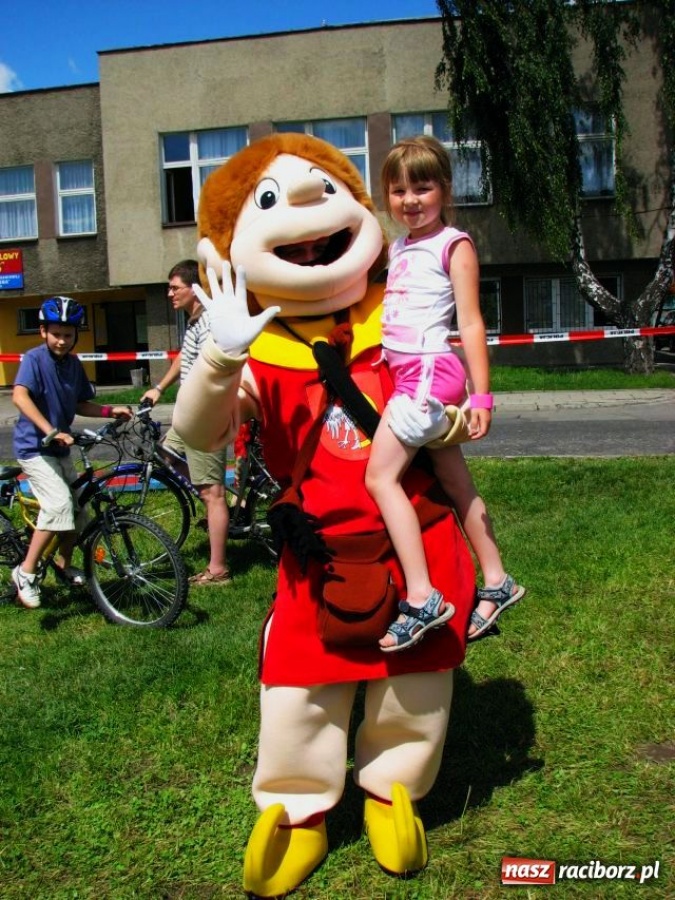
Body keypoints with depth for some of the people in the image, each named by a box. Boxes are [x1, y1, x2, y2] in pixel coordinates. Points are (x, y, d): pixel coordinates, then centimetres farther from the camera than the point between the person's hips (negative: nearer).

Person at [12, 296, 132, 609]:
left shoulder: (73, 364, 6)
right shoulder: (35, 358, -15)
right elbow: (19, 396, -31)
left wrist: (110, 410, -1)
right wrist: (51, 431, -42)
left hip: (59, 449, 7)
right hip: (34, 447, -7)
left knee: (79, 510, 10)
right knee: (59, 505, -23)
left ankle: (64, 563, 34)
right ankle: (25, 572, -10)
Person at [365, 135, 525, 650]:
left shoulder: (453, 245, -3)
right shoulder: (398, 247, 18)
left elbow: (471, 324, -8)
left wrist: (481, 396, -11)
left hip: (430, 370, -8)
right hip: (410, 373, 8)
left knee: (380, 476, -16)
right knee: (456, 484, 13)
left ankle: (422, 600, -17)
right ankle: (497, 583, 25)